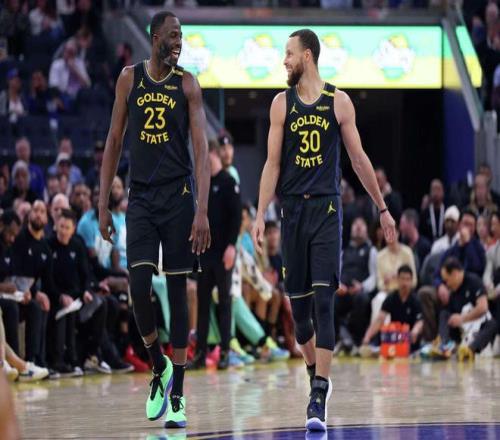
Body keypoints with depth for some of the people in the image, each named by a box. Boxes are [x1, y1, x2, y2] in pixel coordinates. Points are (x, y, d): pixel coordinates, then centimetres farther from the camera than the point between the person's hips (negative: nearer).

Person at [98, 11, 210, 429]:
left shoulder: (187, 84, -2)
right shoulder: (130, 79, 4)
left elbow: (202, 149, -7)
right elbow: (114, 142, 9)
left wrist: (202, 211, -17)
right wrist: (103, 204, 4)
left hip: (179, 195, -1)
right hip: (141, 196, 1)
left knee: (177, 289, 0)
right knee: (139, 286, -13)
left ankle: (177, 393, 4)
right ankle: (159, 367, 12)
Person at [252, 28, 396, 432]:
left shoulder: (339, 102, 1)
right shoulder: (282, 103, 5)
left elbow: (359, 159, 8)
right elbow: (272, 163, 3)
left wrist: (382, 209, 11)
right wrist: (261, 216, -5)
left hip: (327, 209, -2)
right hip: (293, 209, 2)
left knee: (324, 301, -11)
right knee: (298, 303, 7)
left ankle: (319, 397, -15)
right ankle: (316, 374, 30)